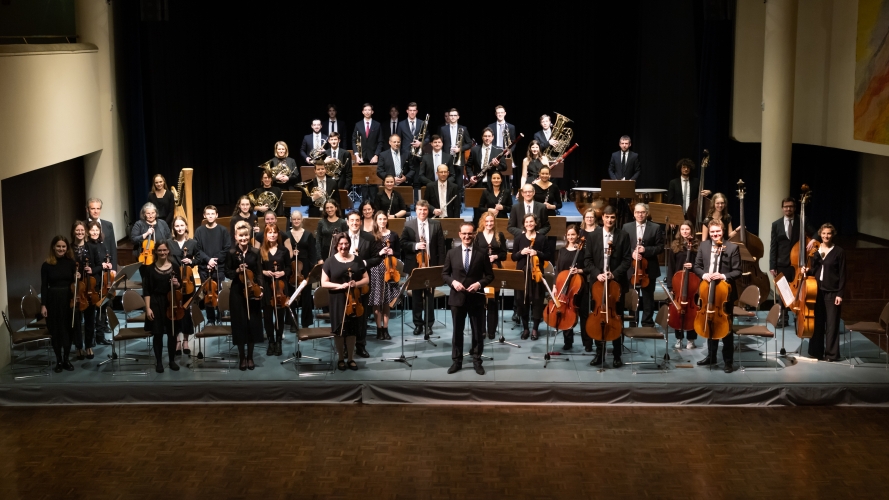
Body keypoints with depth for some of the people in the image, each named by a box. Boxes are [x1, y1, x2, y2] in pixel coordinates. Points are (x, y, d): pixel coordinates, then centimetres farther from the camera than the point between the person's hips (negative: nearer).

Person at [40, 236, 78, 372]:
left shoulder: (71, 262, 1)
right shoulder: (47, 265, -4)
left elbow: (75, 283, 8)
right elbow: (44, 286, -3)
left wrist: (77, 278, -14)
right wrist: (43, 305, -7)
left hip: (69, 299, 2)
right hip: (53, 300, -2)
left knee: (68, 329, 8)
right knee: (56, 330, 5)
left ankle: (67, 359, 21)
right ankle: (58, 361, 16)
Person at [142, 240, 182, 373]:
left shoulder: (175, 267, 3)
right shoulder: (150, 268, -3)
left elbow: (179, 287, 10)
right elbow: (147, 290, -4)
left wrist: (176, 284, -13)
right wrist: (148, 308, -10)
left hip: (171, 303, 2)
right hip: (156, 303, -2)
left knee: (172, 333, 7)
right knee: (158, 334, 2)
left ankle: (172, 361, 19)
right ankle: (159, 362, 13)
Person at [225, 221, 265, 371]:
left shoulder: (255, 252, 0)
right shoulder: (231, 253, -3)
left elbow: (259, 274, 1)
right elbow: (227, 273, 2)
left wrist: (261, 288, -13)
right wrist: (237, 270, -16)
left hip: (252, 291, 1)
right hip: (237, 292, -1)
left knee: (253, 323, 5)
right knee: (240, 324, 3)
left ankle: (250, 356, 18)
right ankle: (242, 357, 14)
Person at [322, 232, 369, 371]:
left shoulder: (357, 260, 5)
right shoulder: (330, 261, -2)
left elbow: (366, 279, 7)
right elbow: (324, 283, -4)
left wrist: (356, 284, -13)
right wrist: (340, 286, -18)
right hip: (337, 301, -2)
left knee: (352, 330, 7)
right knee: (339, 330, 4)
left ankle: (351, 358, 19)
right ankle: (341, 358, 18)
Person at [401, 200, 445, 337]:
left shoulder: (436, 224, 1)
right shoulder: (408, 225, -1)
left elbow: (441, 246, 1)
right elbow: (403, 243, -2)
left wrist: (440, 264, -4)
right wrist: (415, 245, -21)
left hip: (431, 265, 0)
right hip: (415, 265, 0)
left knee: (429, 295, 8)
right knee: (416, 296, 9)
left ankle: (429, 324, 16)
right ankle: (418, 324, 18)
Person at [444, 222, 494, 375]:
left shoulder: (482, 254, -2)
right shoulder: (452, 253, 2)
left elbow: (490, 275, 0)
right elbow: (444, 274, 5)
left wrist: (479, 283, -17)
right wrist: (453, 282, -14)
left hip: (476, 298, -1)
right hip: (457, 297, 1)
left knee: (478, 332, 7)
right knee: (457, 331, 9)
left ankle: (477, 361, 19)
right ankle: (456, 361, 19)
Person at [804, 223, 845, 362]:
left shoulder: (839, 252, -5)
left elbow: (842, 275, -6)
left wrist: (840, 294, -11)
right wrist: (807, 271, -8)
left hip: (832, 292, -4)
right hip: (817, 290, 4)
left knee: (831, 323, 0)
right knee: (817, 322, 8)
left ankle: (831, 353, 7)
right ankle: (816, 351, 16)